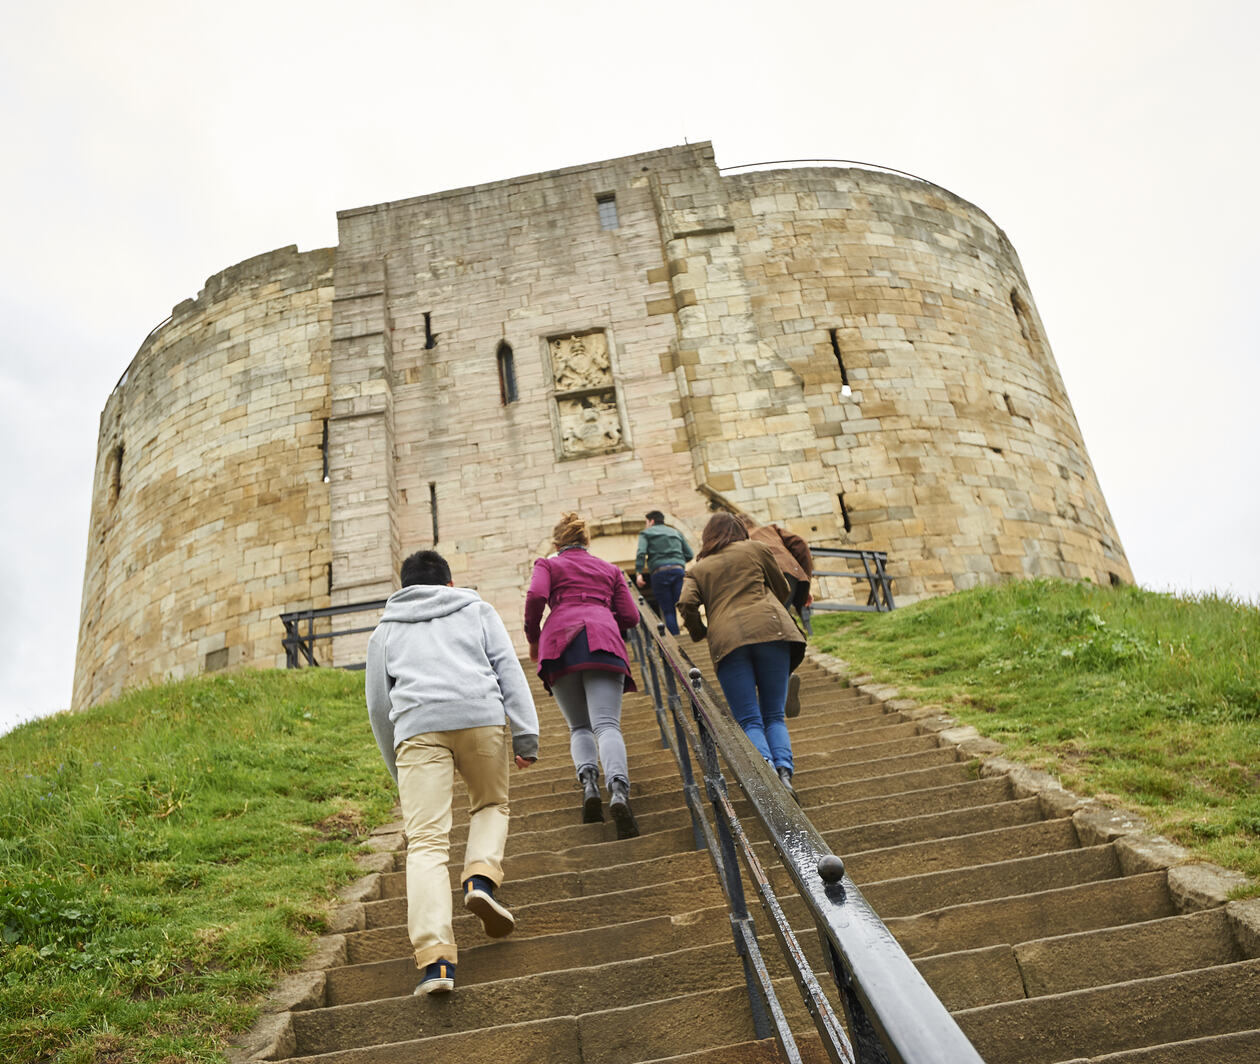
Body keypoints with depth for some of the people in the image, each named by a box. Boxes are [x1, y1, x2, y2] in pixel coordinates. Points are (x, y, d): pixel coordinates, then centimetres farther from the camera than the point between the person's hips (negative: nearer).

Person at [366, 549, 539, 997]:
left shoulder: (386, 631, 28)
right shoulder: (478, 611, 25)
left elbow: (379, 706, 25)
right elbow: (508, 669, 10)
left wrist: (400, 772, 32)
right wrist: (526, 736, 4)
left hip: (417, 725, 0)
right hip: (480, 715, 0)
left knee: (426, 842, -4)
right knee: (491, 805, 24)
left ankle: (435, 958, -16)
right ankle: (481, 875, -3)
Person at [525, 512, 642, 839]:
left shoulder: (547, 565, 21)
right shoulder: (610, 569, 27)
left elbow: (536, 597, 0)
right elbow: (630, 617, 17)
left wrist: (533, 640, 12)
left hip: (560, 643, 0)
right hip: (604, 640, 0)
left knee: (579, 726, 12)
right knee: (607, 724, -12)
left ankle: (588, 781, -16)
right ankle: (618, 791, -38)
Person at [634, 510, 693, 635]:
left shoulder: (646, 533, 14)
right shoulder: (676, 532, 26)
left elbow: (641, 553, -5)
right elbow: (689, 554, 19)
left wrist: (638, 573, -11)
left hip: (659, 573, -3)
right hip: (679, 570, 3)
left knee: (667, 611, 0)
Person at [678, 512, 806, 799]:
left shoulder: (698, 569, 21)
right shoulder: (756, 549, 21)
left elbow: (687, 605, 4)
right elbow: (782, 590, 26)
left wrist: (699, 633, 21)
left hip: (727, 639, 0)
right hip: (769, 628, 0)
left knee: (749, 720, 1)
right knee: (774, 716, 7)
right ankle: (784, 771, -16)